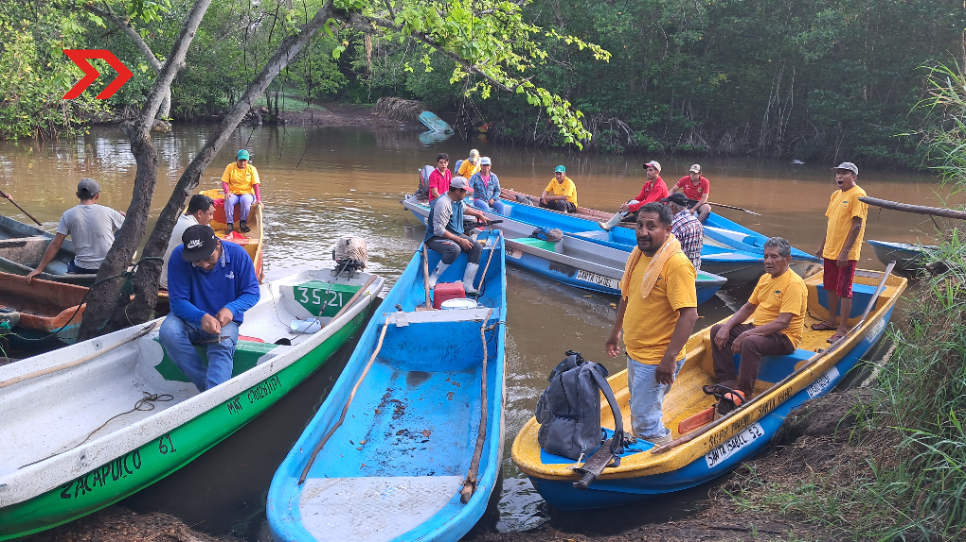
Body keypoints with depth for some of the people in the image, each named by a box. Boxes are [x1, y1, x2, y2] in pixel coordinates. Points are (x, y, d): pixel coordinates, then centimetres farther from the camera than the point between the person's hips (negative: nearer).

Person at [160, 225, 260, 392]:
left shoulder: (237, 254, -14)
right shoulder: (179, 257, -16)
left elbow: (252, 292, -7)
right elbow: (178, 301, -16)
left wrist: (231, 309, -28)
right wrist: (201, 317, -35)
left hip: (224, 321, -1)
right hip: (190, 318, 1)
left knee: (222, 346, -34)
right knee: (168, 332, -31)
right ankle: (206, 386, -27)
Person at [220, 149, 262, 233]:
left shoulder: (252, 169, 2)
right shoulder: (230, 167, 3)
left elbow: (256, 185, -4)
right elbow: (224, 182, -1)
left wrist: (258, 199, -16)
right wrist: (227, 192, -21)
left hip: (247, 193, -1)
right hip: (233, 193, 1)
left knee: (246, 200, -36)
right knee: (228, 200, -34)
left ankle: (243, 222, -17)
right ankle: (230, 224, -21)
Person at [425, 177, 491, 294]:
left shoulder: (458, 200, 5)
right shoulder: (443, 203, -25)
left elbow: (464, 208, 33)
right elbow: (439, 230, -28)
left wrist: (479, 215, 40)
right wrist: (460, 240, -27)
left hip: (455, 235, 9)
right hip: (435, 238, -9)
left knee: (477, 248, -10)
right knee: (454, 249, -38)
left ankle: (467, 285, -14)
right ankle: (431, 281, -27)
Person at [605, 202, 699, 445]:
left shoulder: (676, 264, -22)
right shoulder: (638, 254, 3)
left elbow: (689, 314, -26)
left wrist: (670, 359, -28)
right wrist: (616, 332, 23)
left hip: (656, 359, -8)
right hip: (635, 352, 9)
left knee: (645, 418, -3)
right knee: (639, 410, 23)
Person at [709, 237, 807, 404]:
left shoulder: (793, 283, -19)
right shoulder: (765, 278, 9)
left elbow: (782, 322, -27)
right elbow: (748, 307, 15)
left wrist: (746, 334, -31)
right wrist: (727, 327, -1)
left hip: (783, 337, -9)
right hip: (759, 329, 9)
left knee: (750, 342, -37)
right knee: (717, 330, 0)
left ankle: (743, 393, -27)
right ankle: (727, 381, -4)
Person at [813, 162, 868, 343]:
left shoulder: (858, 195, -13)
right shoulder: (835, 195, 12)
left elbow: (857, 225, -18)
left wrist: (845, 252, -21)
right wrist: (823, 246, 19)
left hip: (846, 254, -8)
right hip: (830, 251, 8)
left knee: (844, 290, -3)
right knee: (831, 287, 17)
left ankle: (842, 329, 3)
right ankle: (831, 321, 30)